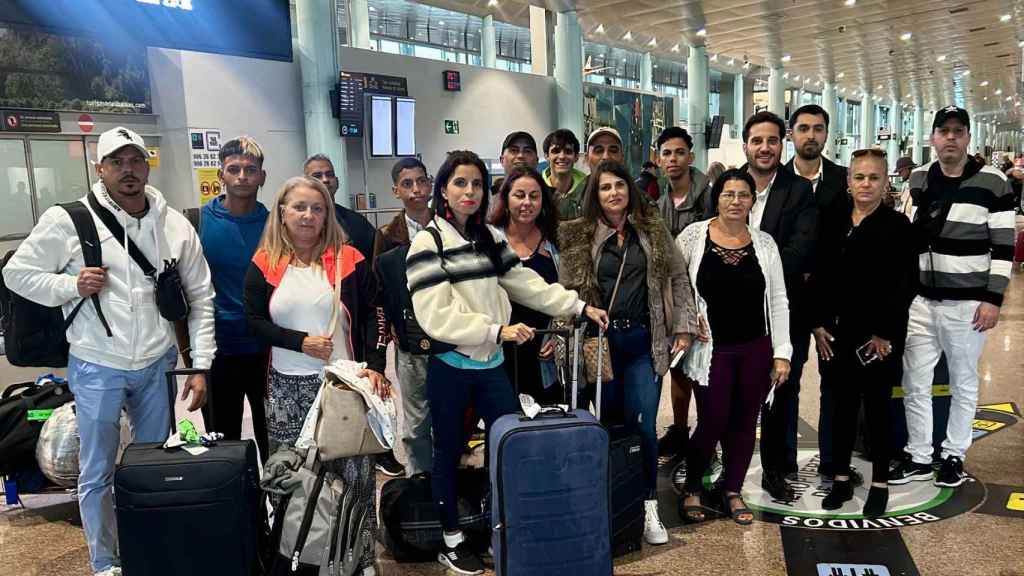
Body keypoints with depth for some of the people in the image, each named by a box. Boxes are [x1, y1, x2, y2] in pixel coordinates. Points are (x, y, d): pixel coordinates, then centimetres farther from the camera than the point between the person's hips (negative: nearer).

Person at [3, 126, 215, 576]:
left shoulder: (176, 225, -1)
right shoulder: (68, 220, -8)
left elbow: (200, 298, 3)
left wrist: (200, 366, -1)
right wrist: (70, 286, -17)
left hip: (156, 366, 3)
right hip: (96, 368, -2)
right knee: (97, 473, 9)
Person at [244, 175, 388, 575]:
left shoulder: (348, 260, 1)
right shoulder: (264, 264, 4)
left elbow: (370, 316, -1)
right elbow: (255, 322, 3)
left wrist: (374, 366, -13)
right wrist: (301, 341, -11)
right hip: (287, 388, 1)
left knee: (353, 471, -1)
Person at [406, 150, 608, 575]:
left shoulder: (490, 239, 9)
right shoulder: (427, 244, -10)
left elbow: (527, 284, 9)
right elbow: (436, 316, -20)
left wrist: (581, 306, 4)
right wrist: (498, 329, -25)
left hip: (490, 364, 5)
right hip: (449, 367, -5)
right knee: (449, 453, 9)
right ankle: (452, 541, 27)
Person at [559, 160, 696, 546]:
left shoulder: (652, 229, 6)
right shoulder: (580, 236, 2)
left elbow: (677, 278, 8)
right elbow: (565, 290, 1)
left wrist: (683, 327, 2)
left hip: (643, 340, 1)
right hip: (599, 340, 0)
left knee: (642, 424, -2)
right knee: (607, 421, 5)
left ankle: (648, 507, 12)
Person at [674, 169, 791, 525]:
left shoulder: (764, 243, 3)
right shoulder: (693, 236, -4)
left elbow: (778, 301, 4)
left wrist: (782, 352, 0)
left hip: (757, 349, 3)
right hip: (711, 348, -2)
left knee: (744, 422, 8)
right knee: (712, 422, -1)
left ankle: (733, 492, 27)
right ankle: (692, 488, 22)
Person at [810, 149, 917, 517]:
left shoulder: (898, 225, -4)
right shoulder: (833, 222, 8)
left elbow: (906, 284, -8)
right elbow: (820, 276, 7)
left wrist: (885, 333, -12)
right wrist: (818, 323, 0)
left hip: (881, 334, -3)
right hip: (837, 331, 4)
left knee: (877, 406, 7)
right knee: (842, 404, 11)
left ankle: (880, 484, 20)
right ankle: (841, 478, 23)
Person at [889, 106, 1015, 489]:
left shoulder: (992, 182, -5)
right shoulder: (916, 181, 7)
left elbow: (1003, 246, -6)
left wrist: (993, 299, -11)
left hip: (968, 303, -3)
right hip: (919, 300, 4)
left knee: (963, 384, 11)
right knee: (915, 384, 7)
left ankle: (954, 456, 26)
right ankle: (919, 458, 20)